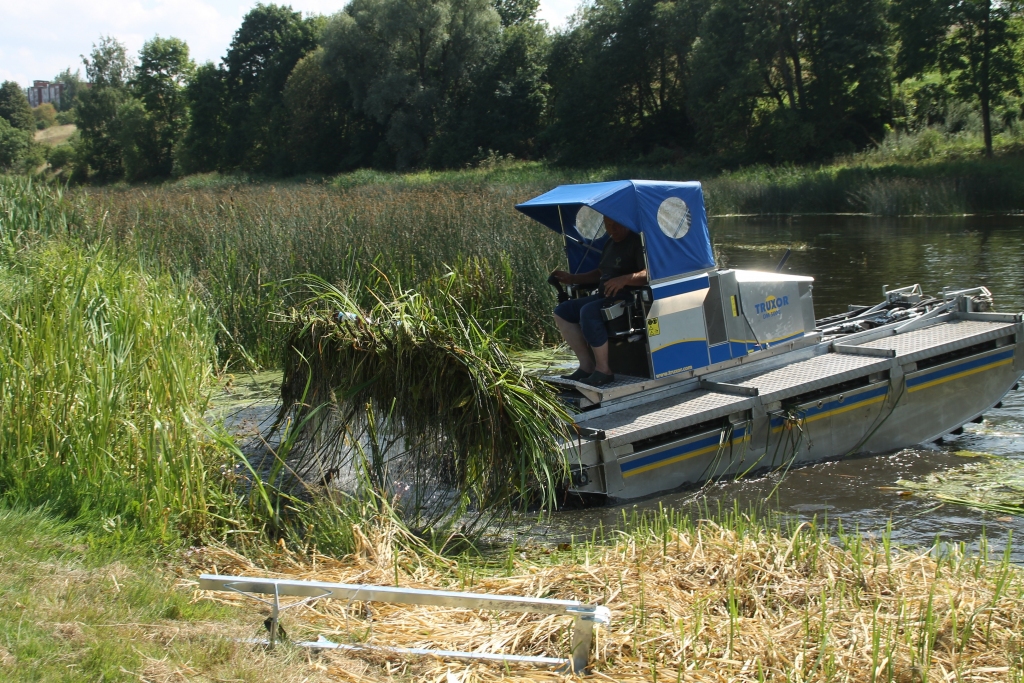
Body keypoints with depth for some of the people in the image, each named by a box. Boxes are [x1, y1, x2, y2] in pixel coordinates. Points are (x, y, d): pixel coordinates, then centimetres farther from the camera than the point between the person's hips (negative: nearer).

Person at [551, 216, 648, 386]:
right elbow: (599, 274, 30)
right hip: (605, 296, 10)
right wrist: (572, 279, 20)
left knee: (588, 312, -33)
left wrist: (624, 279, -38)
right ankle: (587, 365, -4)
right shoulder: (610, 244, 19)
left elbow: (650, 273, -25)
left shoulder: (637, 242, -11)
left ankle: (604, 369, -24)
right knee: (562, 311, 3)